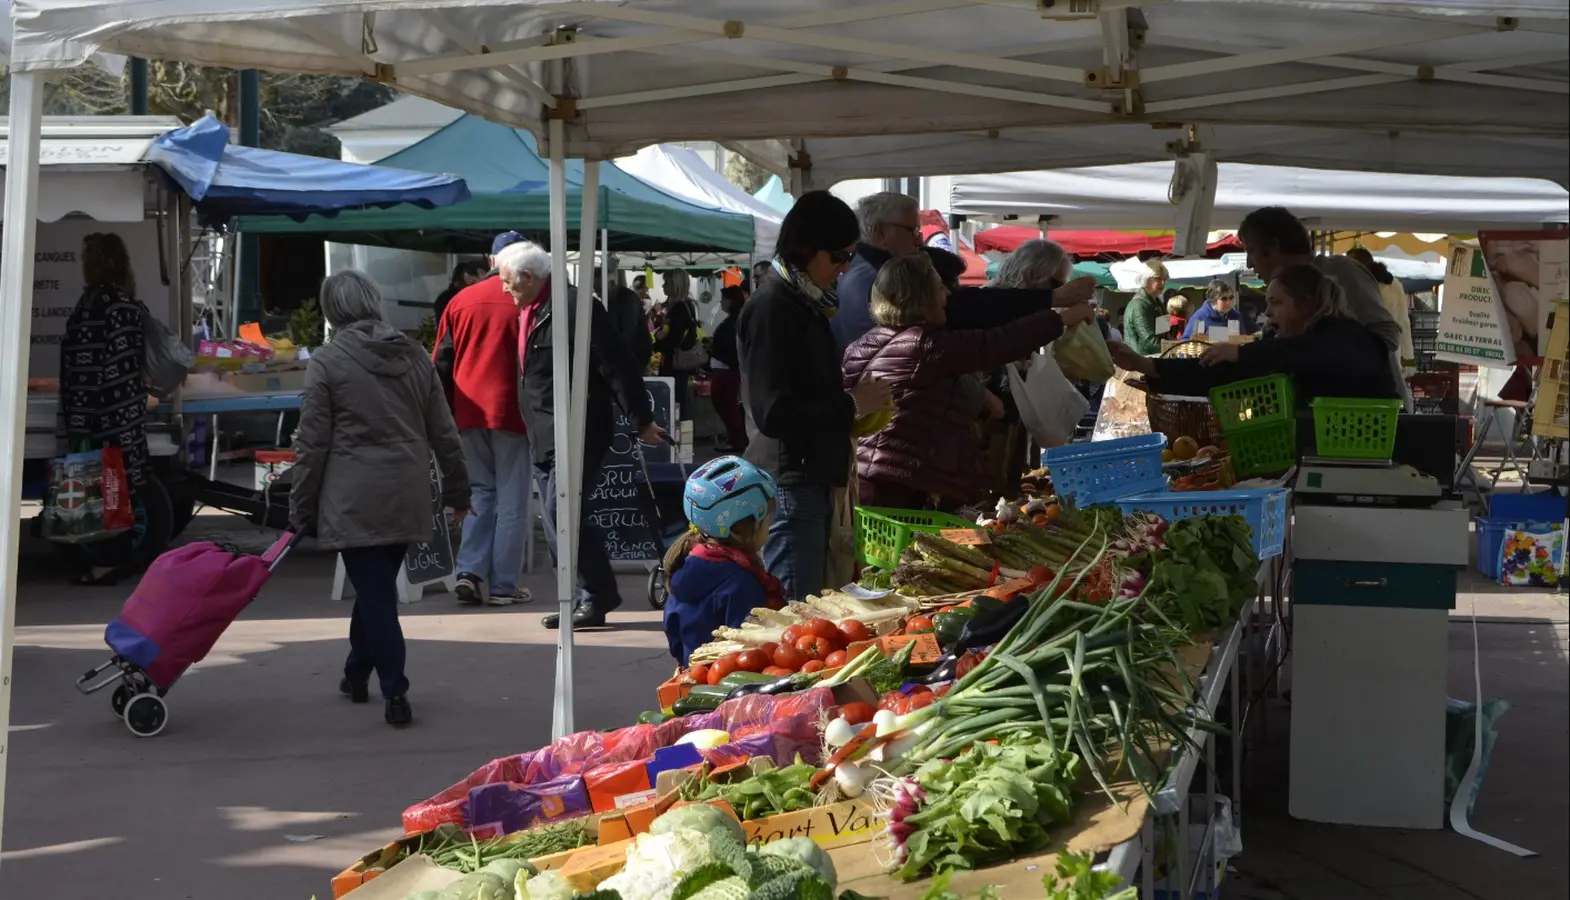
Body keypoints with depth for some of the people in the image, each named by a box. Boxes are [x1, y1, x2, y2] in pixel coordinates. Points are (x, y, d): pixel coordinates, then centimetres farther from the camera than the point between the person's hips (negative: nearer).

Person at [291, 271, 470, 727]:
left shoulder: (327, 361, -6)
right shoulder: (414, 354, 8)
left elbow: (312, 442, -6)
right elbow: (443, 431, 10)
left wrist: (301, 506, 3)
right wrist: (457, 490, 19)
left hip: (355, 499, -5)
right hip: (407, 495, 5)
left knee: (373, 591, -2)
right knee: (378, 586, 18)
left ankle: (395, 692, -7)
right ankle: (357, 672, 33)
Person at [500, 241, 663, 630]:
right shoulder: (528, 311, 14)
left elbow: (617, 365, -16)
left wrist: (642, 421, -14)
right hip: (544, 437, 10)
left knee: (563, 515, -13)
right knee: (558, 524, 10)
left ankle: (597, 597, -1)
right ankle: (582, 599, 17)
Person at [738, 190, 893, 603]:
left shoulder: (805, 305, 17)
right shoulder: (771, 308, -13)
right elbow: (773, 413, -21)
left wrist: (857, 401, 9)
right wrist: (851, 405, -13)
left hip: (812, 480, 10)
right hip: (789, 485, -10)